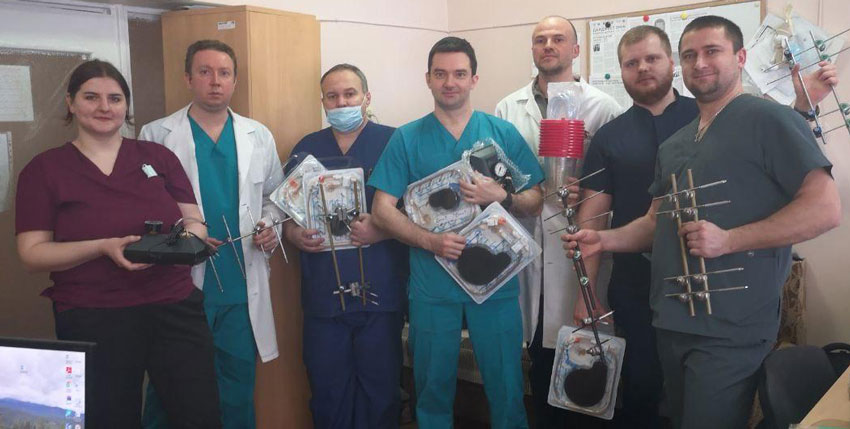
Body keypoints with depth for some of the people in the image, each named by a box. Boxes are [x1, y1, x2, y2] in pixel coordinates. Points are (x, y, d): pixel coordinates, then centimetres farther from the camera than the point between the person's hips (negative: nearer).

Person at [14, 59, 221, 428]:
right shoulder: (43, 169, 2)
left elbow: (195, 222, 9)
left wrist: (188, 237, -16)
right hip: (92, 323, -1)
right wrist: (104, 247, -18)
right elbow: (32, 254, -3)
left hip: (175, 310, 2)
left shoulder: (158, 157, 8)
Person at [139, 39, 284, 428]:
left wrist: (270, 225, -3)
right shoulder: (156, 135, -1)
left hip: (243, 287, 3)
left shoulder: (259, 136, 8)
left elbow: (275, 195, 16)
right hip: (182, 284, -2)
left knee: (239, 390, 13)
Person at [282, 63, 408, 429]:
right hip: (323, 293, 3)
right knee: (327, 391, 9)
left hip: (379, 291, -3)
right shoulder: (306, 149, 12)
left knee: (380, 388, 6)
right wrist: (294, 234, -6)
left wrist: (382, 230, -19)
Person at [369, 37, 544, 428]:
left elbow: (536, 202, 4)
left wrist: (500, 198, -16)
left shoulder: (503, 133, 3)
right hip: (432, 286, 0)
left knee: (506, 385, 7)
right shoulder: (407, 139, 2)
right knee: (433, 386, 13)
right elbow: (383, 210, -2)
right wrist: (430, 241, -17)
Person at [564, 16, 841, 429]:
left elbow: (825, 208, -16)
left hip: (730, 329, -7)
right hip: (671, 321, 8)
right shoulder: (674, 145, 17)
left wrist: (728, 240, -22)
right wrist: (604, 239, 3)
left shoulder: (768, 119, -7)